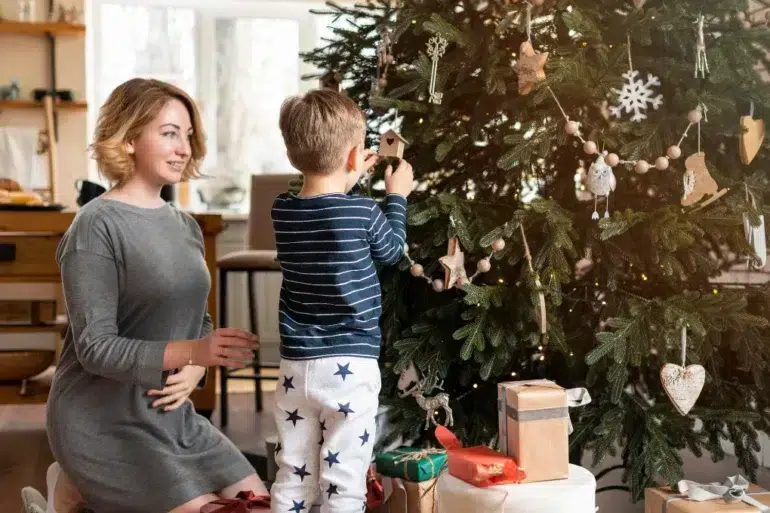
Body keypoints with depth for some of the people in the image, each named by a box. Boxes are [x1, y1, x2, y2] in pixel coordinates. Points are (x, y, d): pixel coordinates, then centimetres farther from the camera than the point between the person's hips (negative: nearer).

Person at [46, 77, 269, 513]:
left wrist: (194, 371, -8)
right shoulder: (98, 226, -14)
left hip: (173, 415, 7)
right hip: (105, 423, -7)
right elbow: (95, 347, -19)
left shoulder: (186, 226, 10)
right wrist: (191, 352, -31)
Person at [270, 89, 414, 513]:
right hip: (349, 367, -4)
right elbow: (392, 251, 8)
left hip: (296, 365, 5)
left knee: (292, 479, 13)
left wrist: (345, 183, 20)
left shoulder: (282, 211, 0)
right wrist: (396, 196, 20)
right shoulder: (362, 213, -12)